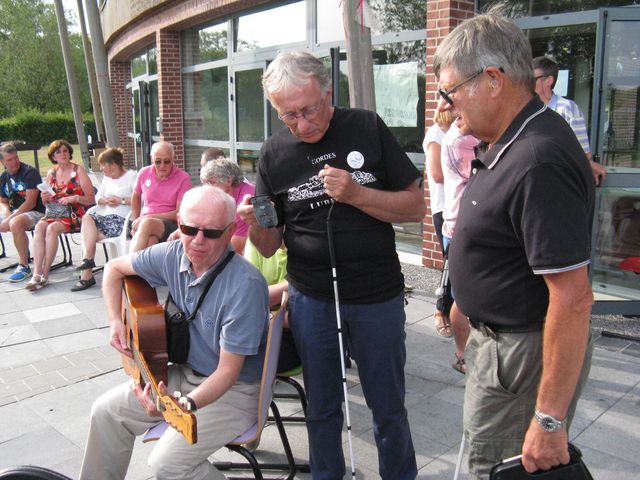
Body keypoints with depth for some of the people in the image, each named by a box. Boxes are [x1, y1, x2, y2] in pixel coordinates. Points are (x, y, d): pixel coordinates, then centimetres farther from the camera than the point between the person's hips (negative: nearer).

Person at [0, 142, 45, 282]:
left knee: (15, 223, -37)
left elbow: (30, 203, -17)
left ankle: (24, 266, -24)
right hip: (14, 212, 8)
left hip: (35, 212, -8)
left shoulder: (30, 172, -11)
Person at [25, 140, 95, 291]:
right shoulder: (51, 174, 16)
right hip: (54, 213, 4)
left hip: (74, 214, -4)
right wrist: (45, 199, -1)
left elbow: (91, 199, -2)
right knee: (39, 227, -27)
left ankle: (44, 275, -26)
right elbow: (47, 204, 22)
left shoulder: (78, 170, 3)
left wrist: (74, 198, -17)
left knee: (52, 228, -32)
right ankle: (37, 274, -34)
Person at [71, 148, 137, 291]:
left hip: (120, 219, -7)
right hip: (103, 215, 7)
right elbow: (97, 197, 21)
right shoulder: (107, 178, 25)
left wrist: (122, 200, -15)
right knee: (87, 218, -23)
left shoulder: (132, 176, -3)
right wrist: (105, 200, -1)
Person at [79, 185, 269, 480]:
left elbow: (228, 370, -26)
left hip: (235, 389, -7)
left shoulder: (245, 286, -30)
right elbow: (115, 268, 11)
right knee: (106, 410, 6)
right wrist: (115, 321, 1)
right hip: (185, 373, 7)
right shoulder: (173, 256, -9)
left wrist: (186, 404, -42)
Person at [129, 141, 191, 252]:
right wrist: (136, 221, 17)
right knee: (150, 240, -35)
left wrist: (149, 217, -13)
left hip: (171, 223, -2)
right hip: (144, 222, 3)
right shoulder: (144, 173, 8)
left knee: (147, 223, -36)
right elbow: (136, 196, 28)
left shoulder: (183, 178, -4)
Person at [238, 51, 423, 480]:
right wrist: (255, 223, -21)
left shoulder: (368, 128, -5)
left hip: (378, 297, -1)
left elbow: (416, 206, -5)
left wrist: (355, 194, -20)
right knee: (322, 407, 17)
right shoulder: (275, 152, -1)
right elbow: (269, 246, 2)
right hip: (311, 299, 2)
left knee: (389, 408, 13)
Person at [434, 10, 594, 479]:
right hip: (498, 336, 10)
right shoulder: (512, 141, 4)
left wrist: (550, 420, -26)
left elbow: (573, 298, -30)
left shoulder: (538, 164, -30)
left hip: (525, 351, -10)